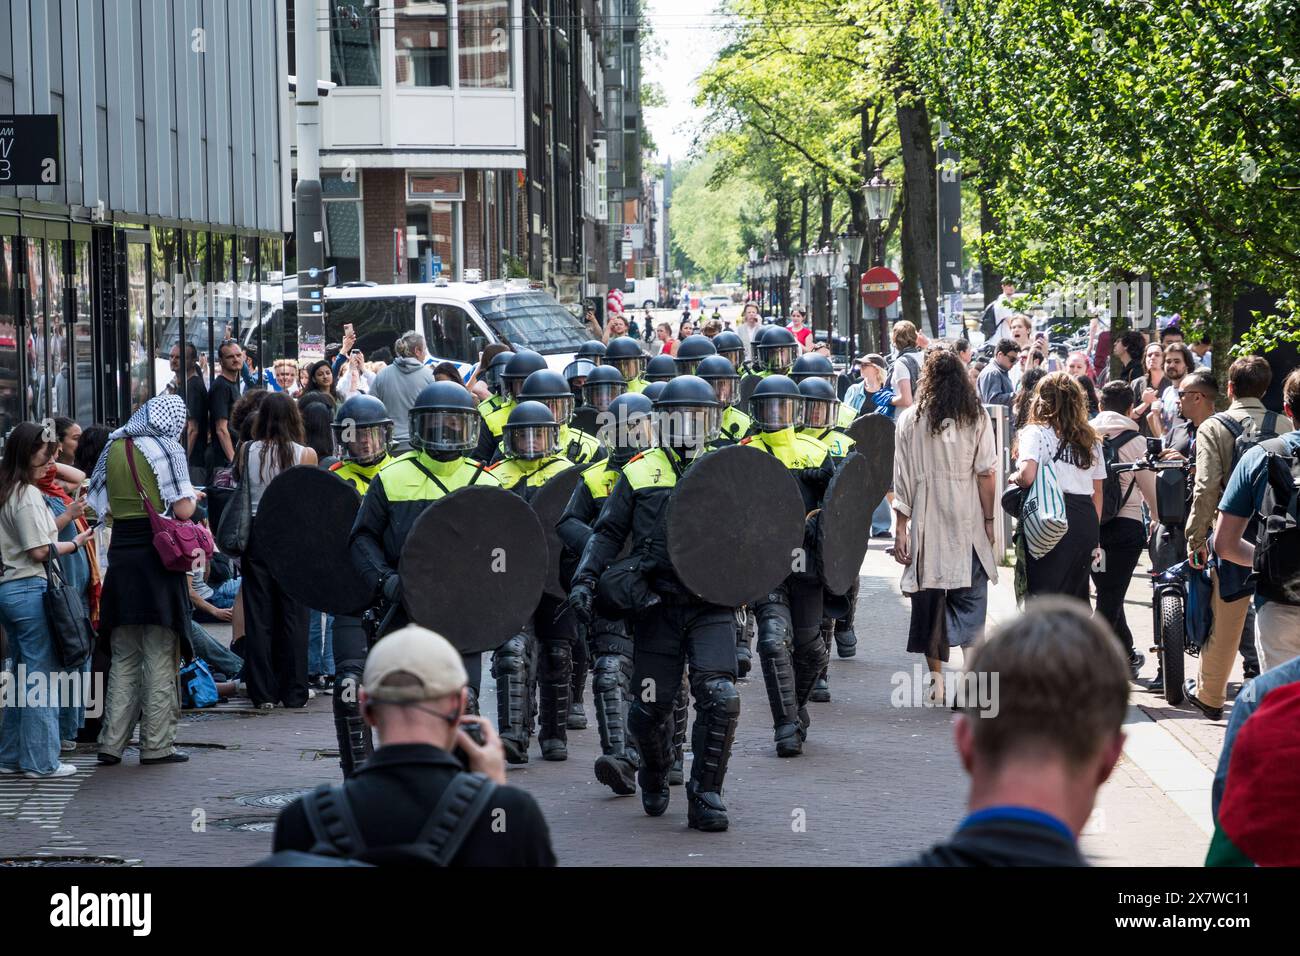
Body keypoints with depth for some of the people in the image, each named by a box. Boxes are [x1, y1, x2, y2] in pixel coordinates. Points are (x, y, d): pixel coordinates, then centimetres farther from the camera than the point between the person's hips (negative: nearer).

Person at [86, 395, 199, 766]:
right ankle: (157, 745, 3)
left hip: (121, 553, 5)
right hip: (157, 555, -5)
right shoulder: (167, 450, -8)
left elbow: (106, 506, 11)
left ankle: (112, 742, 10)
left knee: (124, 659, 12)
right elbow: (183, 510, -13)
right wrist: (193, 497, 7)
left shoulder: (114, 448, 9)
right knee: (160, 658, 2)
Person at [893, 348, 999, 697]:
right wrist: (989, 520, 5)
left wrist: (900, 528, 4)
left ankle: (936, 673, 10)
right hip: (967, 524, -1)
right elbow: (986, 474, -3)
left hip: (925, 522, 1)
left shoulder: (910, 419, 2)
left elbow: (902, 478, 1)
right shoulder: (977, 418, -1)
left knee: (929, 597, 9)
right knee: (970, 595, 3)